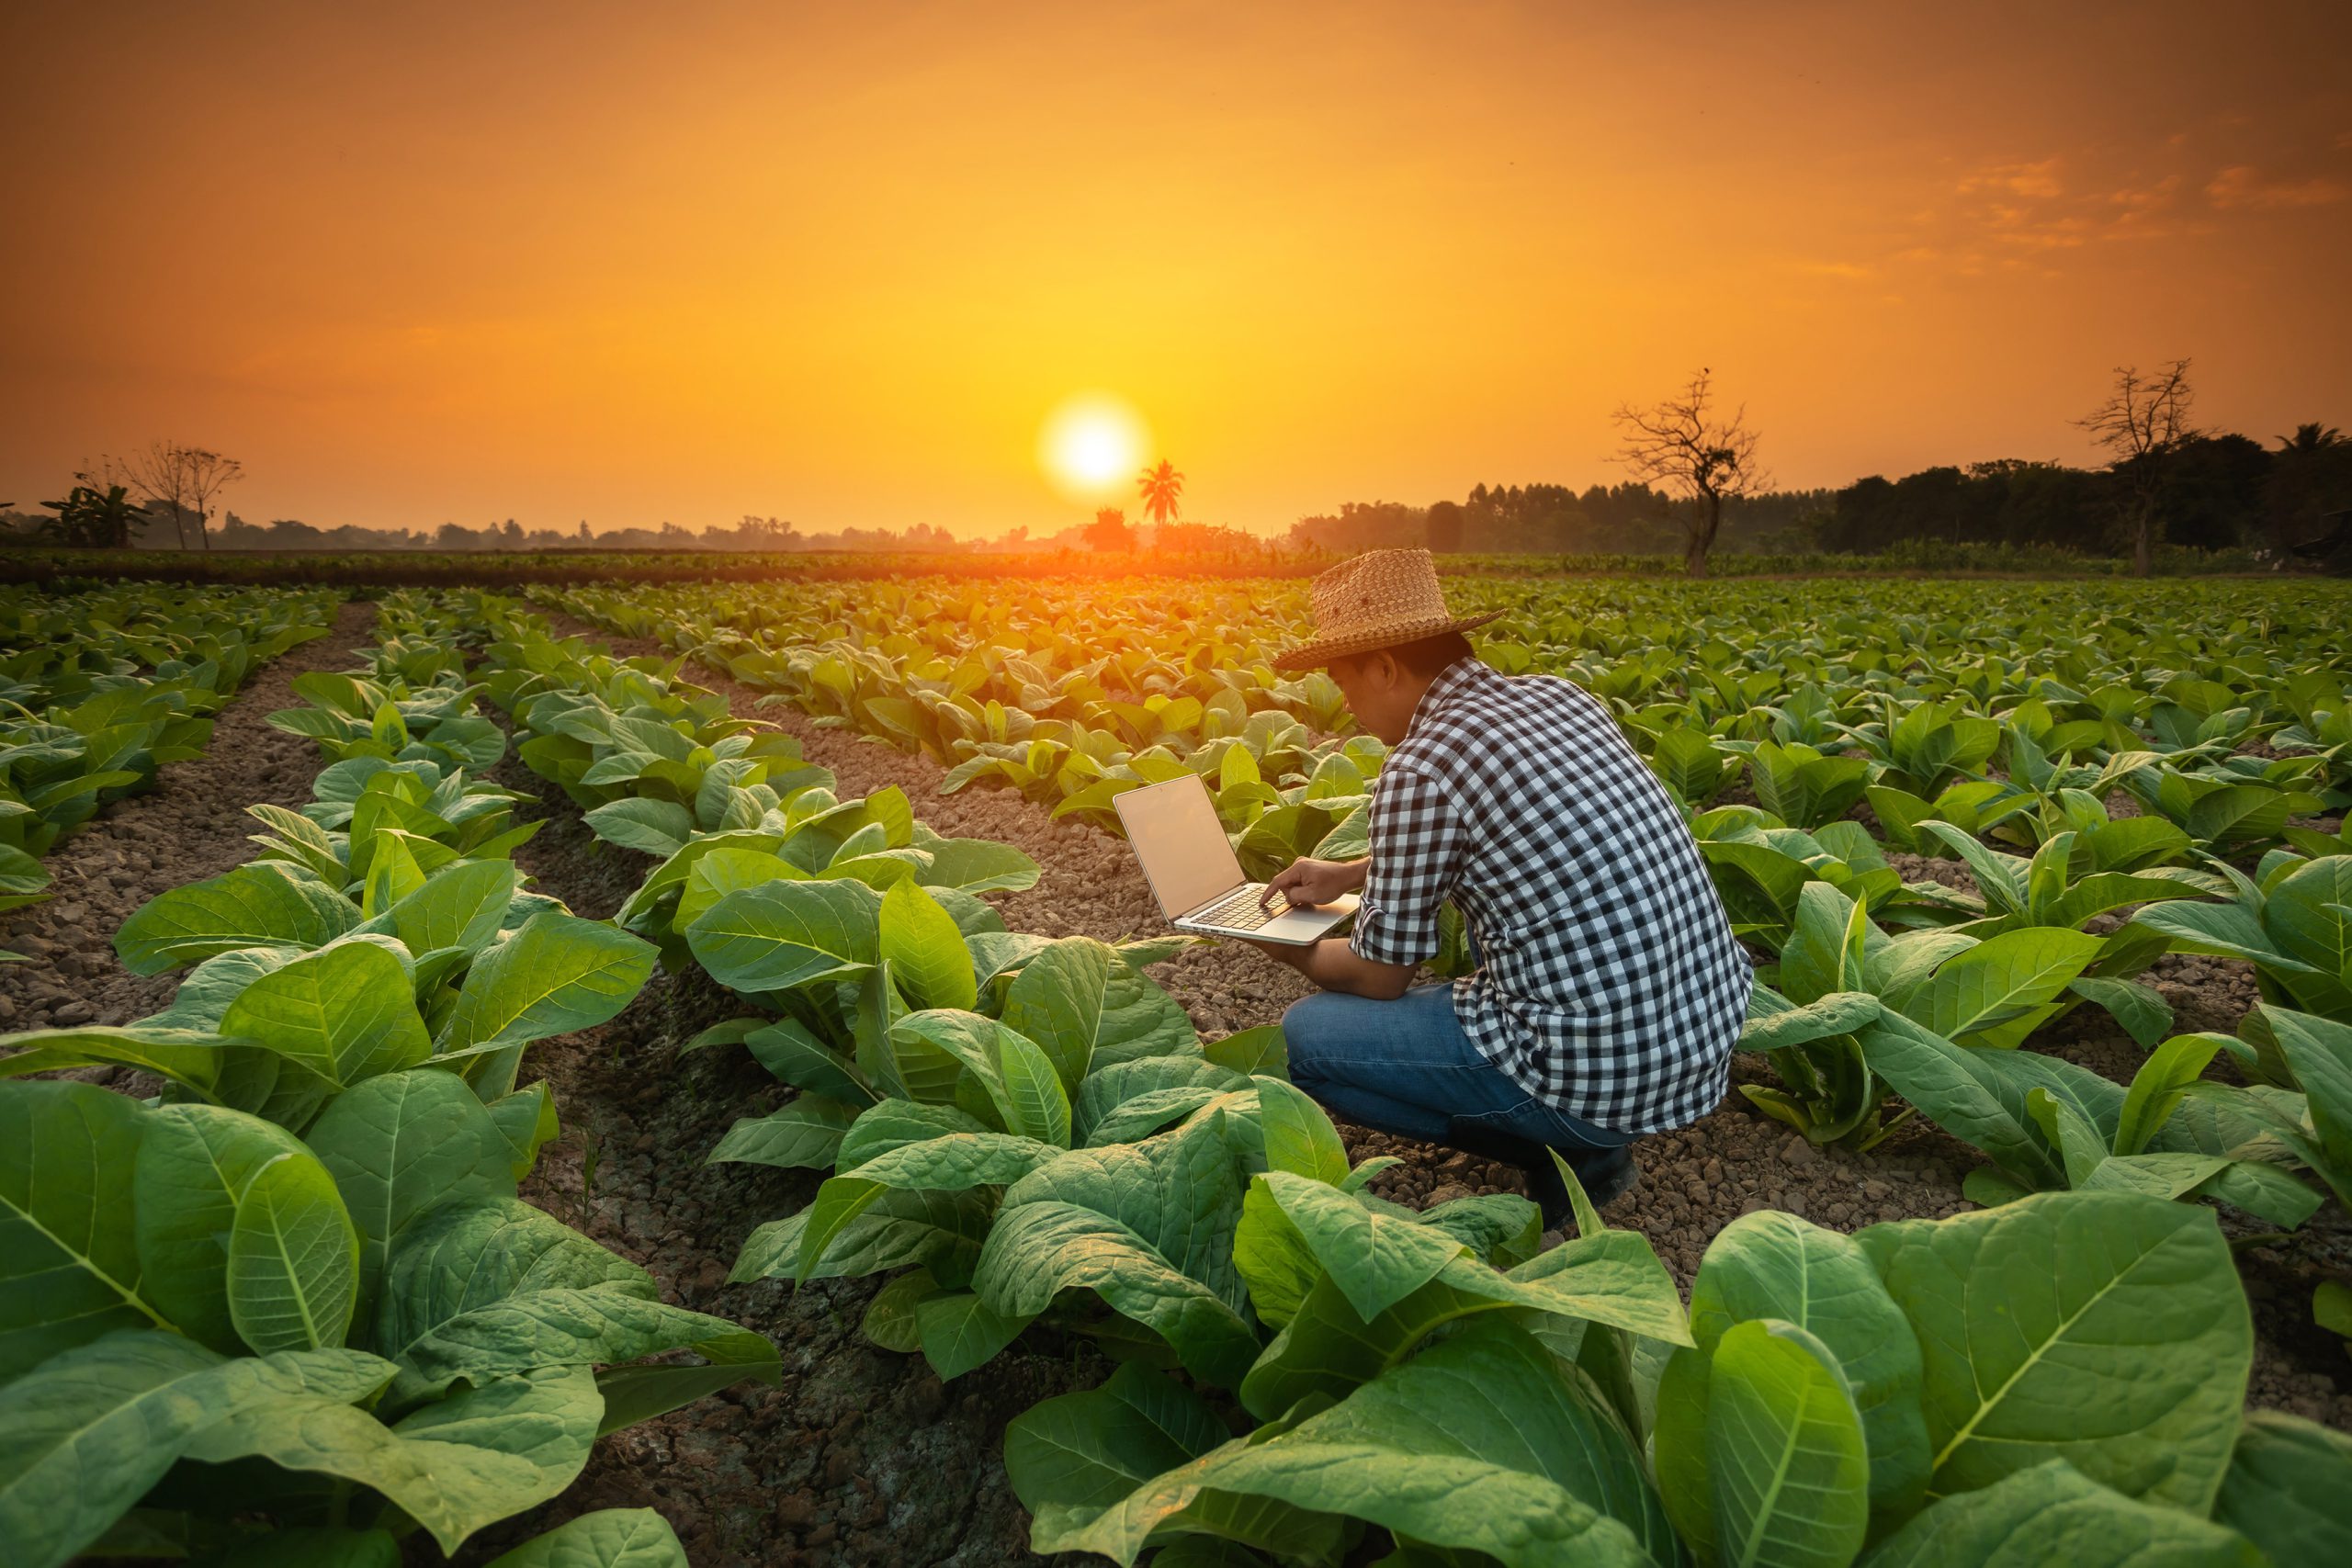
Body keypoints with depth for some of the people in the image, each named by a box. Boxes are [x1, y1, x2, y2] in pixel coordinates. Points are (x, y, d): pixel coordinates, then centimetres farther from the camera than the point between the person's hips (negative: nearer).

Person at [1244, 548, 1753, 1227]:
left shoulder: (1418, 770, -17)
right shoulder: (1556, 695, 6)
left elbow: (1380, 977, -5)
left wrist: (1294, 954, 15)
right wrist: (1347, 874, 23)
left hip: (1609, 1072, -8)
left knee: (1303, 1035, 1)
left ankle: (1564, 1152, 2)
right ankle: (1588, 1140, 16)